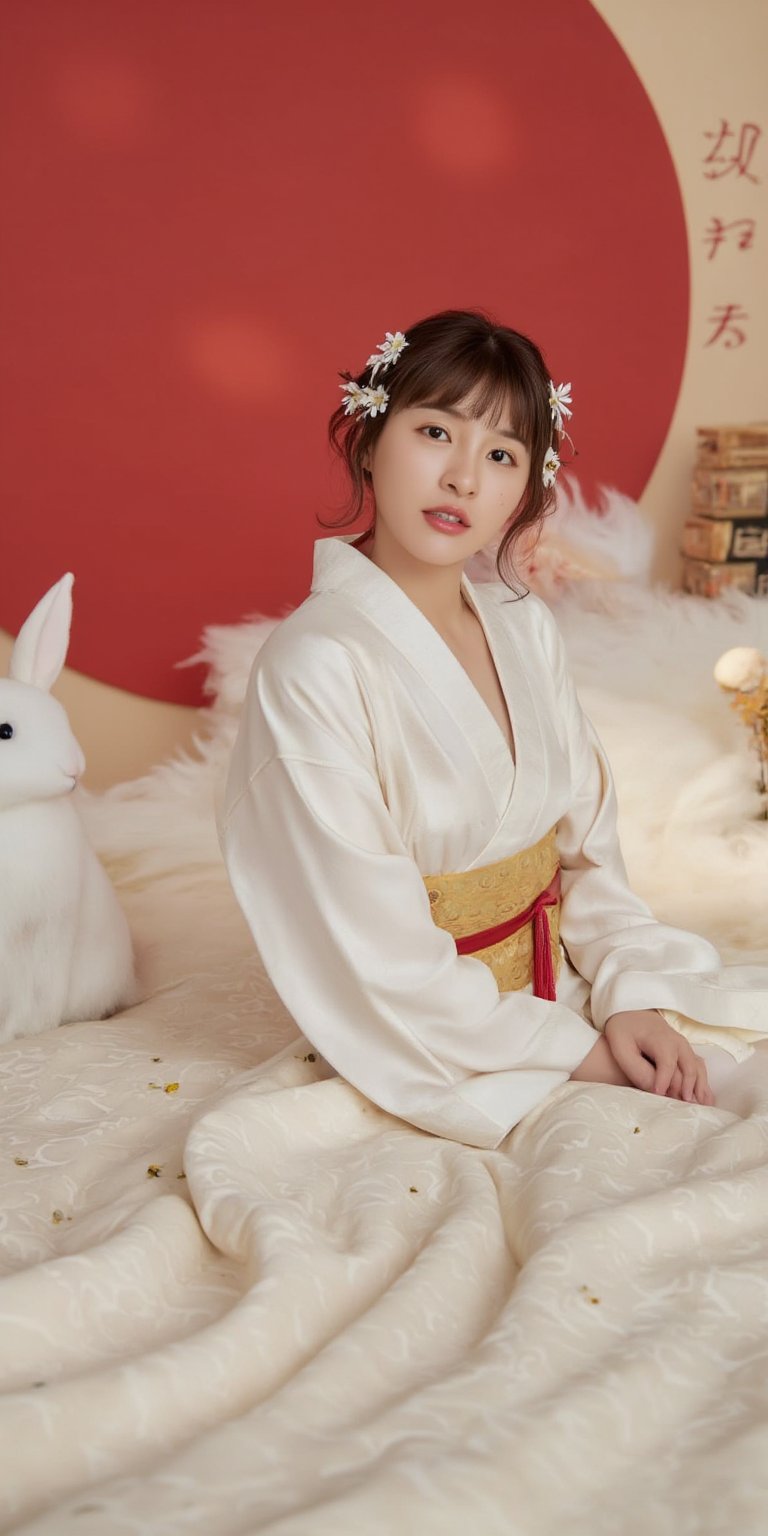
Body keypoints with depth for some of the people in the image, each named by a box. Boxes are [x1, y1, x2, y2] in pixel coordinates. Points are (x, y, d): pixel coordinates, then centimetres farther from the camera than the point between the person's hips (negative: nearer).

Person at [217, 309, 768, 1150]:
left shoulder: (525, 627, 1)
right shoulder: (315, 667, -20)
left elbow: (588, 846, 5)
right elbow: (383, 966, -19)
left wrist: (627, 993, -10)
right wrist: (577, 1053, -15)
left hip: (564, 991, 6)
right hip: (436, 1060, -6)